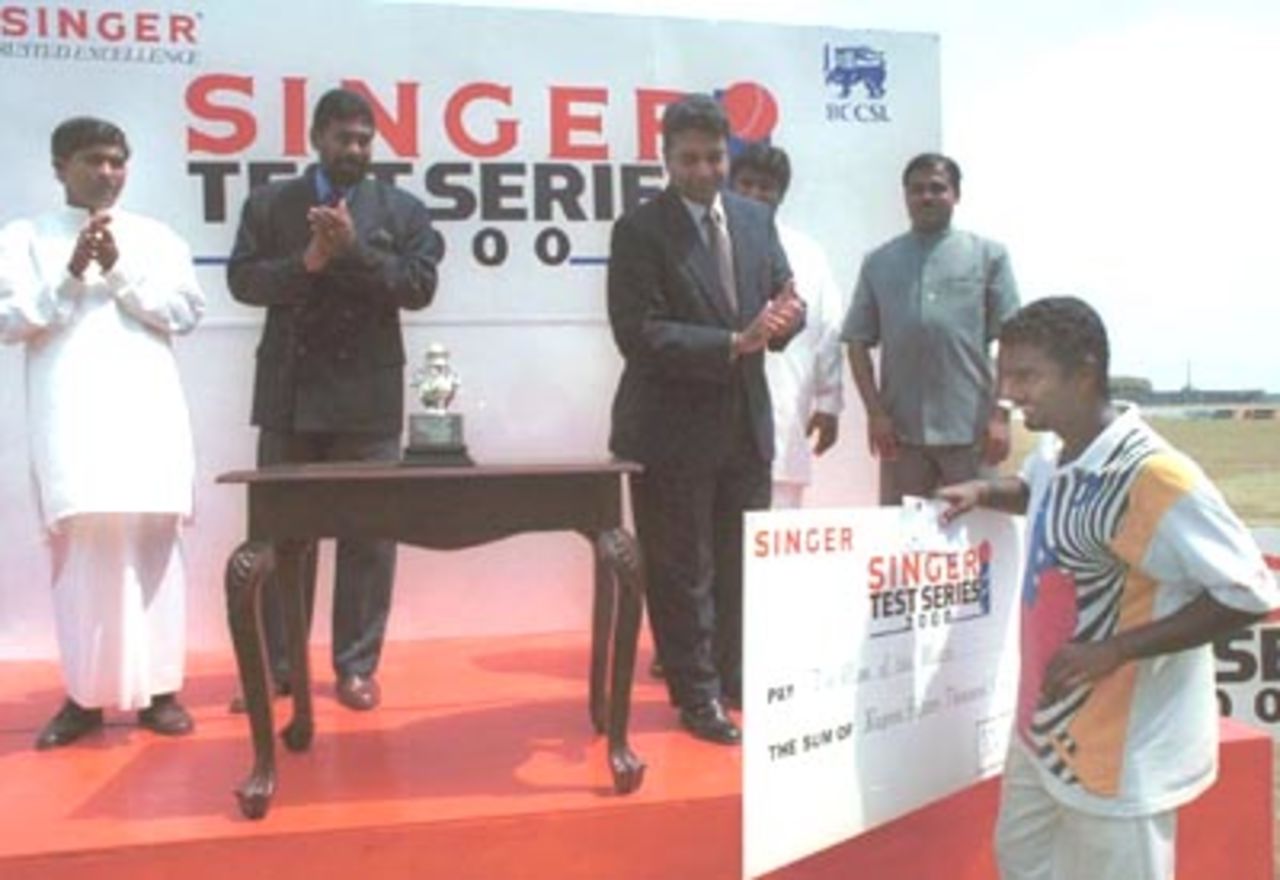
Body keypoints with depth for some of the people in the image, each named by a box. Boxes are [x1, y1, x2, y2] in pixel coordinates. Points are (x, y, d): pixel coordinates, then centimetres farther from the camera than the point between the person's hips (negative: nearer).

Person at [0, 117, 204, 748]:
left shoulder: (156, 237, 14)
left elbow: (186, 311, 4)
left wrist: (119, 270, -5)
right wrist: (70, 276, -8)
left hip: (147, 415, 1)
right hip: (69, 420, -1)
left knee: (152, 542, -2)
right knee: (79, 546, -4)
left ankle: (158, 688, 4)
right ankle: (84, 693, 4)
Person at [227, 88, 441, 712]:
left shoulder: (402, 210, 6)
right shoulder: (268, 203, 9)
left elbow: (420, 286, -4)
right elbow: (242, 279, 0)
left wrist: (354, 249, -15)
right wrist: (306, 262, -15)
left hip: (367, 395, -1)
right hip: (289, 392, 1)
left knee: (368, 536, 2)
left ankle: (356, 666, 12)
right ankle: (275, 665, 17)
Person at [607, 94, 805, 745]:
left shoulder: (756, 219, 8)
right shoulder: (639, 230, -10)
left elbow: (784, 299, 10)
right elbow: (640, 334, -18)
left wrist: (784, 317, -15)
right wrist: (733, 343, -25)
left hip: (746, 422, 6)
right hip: (673, 428, -5)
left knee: (742, 563, 16)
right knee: (683, 571, 4)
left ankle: (735, 678, 33)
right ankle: (697, 695, 19)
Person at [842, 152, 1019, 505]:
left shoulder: (988, 255, 5)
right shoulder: (879, 262, 10)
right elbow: (858, 343, 8)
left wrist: (1001, 416, -5)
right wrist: (875, 412, -1)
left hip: (969, 429, -1)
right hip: (901, 430, 2)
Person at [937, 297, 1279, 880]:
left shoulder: (1151, 477, -26)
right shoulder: (1053, 457, 1)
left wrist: (1115, 650, -28)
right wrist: (985, 492, 5)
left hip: (1121, 753, -9)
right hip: (1047, 724, 9)